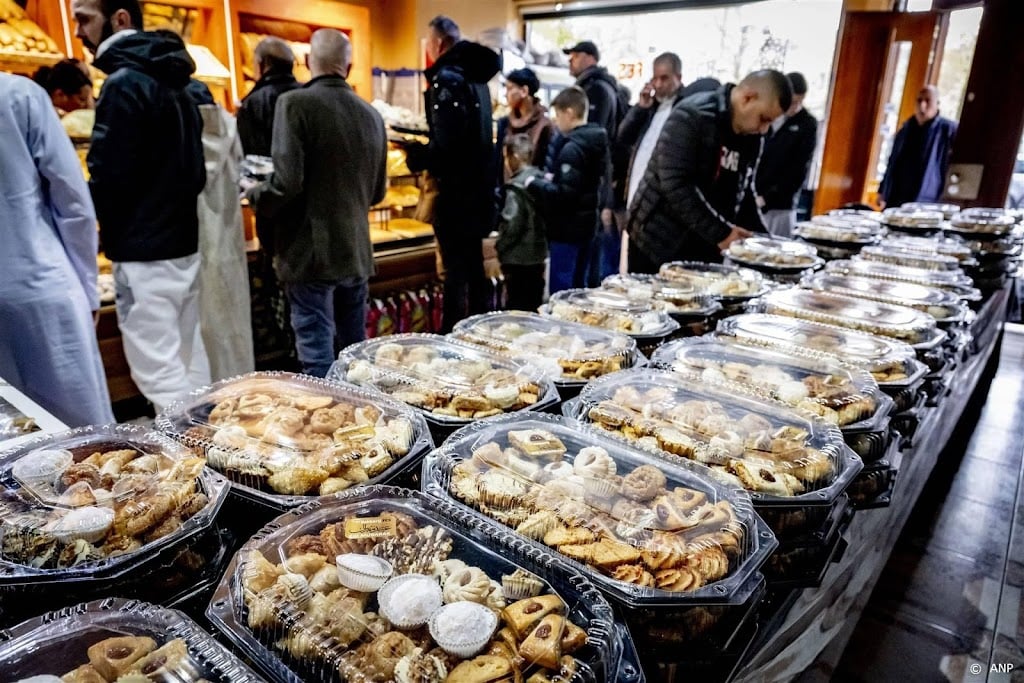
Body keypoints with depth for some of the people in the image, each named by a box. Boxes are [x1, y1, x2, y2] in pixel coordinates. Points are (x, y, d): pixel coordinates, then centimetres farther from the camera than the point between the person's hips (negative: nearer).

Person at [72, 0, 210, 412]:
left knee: (158, 371, -4)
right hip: (184, 243, 9)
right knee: (188, 361, 15)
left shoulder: (125, 84, -12)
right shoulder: (174, 82, 15)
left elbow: (108, 178, -17)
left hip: (145, 253, -9)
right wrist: (172, 210, 14)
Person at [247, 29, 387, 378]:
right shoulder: (372, 114, 9)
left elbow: (287, 182, -18)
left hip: (311, 253, -6)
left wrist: (255, 195, 3)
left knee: (318, 359, 0)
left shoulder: (296, 103, -10)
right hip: (357, 253, 6)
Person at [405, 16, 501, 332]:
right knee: (473, 266, 17)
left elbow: (445, 145, -23)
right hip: (477, 186, 9)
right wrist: (423, 140, 19)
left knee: (456, 272, -4)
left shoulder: (446, 79, -14)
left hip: (455, 189, -9)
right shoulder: (475, 76, 14)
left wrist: (414, 155, -6)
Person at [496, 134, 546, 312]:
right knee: (535, 304, 16)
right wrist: (541, 241, 15)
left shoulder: (516, 187, -16)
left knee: (518, 308, 1)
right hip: (538, 252, 8)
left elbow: (512, 225, -20)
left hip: (518, 257, -8)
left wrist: (500, 246, -5)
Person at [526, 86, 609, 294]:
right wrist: (553, 178, 8)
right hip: (585, 222, 10)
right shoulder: (595, 142, 9)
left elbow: (564, 193, -24)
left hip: (567, 227, -9)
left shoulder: (572, 147, -19)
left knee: (561, 290, -4)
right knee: (577, 285, 17)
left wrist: (535, 184, -13)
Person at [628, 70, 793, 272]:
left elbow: (743, 191, 14)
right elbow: (676, 185, -23)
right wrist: (719, 233, -22)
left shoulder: (752, 136, 7)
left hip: (705, 249, 6)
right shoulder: (691, 116, -15)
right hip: (659, 240, -6)